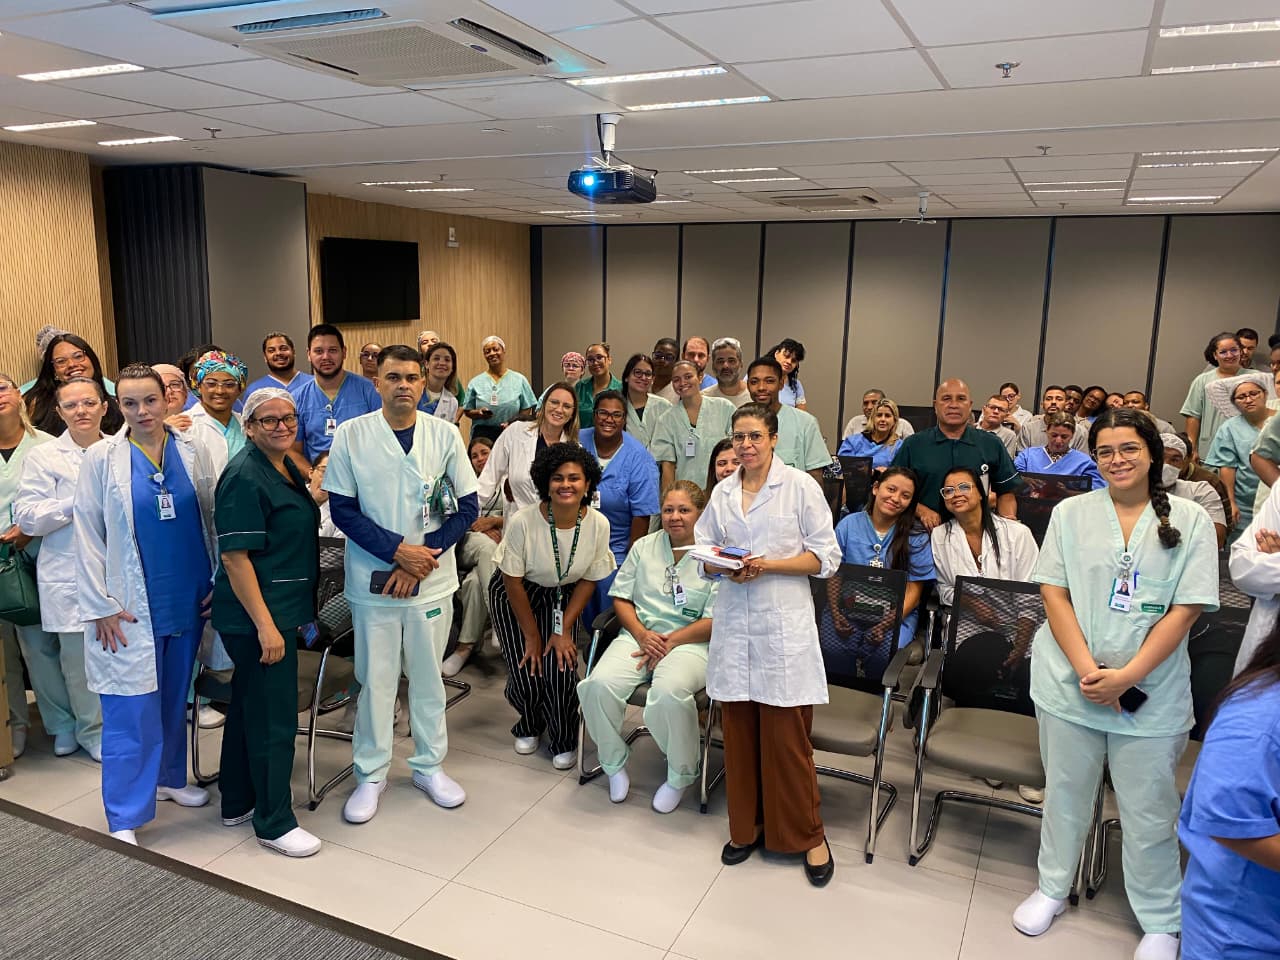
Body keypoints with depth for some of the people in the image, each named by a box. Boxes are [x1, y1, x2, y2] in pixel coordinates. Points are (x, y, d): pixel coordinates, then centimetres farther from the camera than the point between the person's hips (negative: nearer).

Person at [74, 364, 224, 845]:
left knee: (174, 697, 17)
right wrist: (100, 605, -6)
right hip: (131, 606, -3)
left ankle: (169, 777, 37)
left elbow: (213, 520, 6)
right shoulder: (102, 458, -5)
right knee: (131, 712, -2)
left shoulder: (193, 452, 2)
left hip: (188, 597, 3)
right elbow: (89, 535, -4)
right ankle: (124, 820, 9)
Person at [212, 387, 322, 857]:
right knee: (273, 718, 0)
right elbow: (235, 556, -22)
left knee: (248, 707, 20)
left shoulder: (287, 467, 10)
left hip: (280, 610, 10)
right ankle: (273, 822, 15)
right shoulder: (244, 476, -18)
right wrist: (265, 624, -23)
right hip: (256, 617, -10)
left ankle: (237, 801, 36)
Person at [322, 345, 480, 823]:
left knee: (428, 675, 13)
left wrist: (423, 557, -11)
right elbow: (342, 508, -5)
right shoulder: (350, 435, -5)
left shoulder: (444, 434, -2)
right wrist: (398, 550, -15)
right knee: (375, 678, 7)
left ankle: (429, 765, 30)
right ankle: (370, 774, 25)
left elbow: (466, 507, -1)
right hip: (372, 580, -1)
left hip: (432, 578, 1)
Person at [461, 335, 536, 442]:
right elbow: (467, 411, 12)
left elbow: (527, 410, 7)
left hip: (511, 433, 0)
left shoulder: (519, 380, 7)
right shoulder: (475, 382, 10)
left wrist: (512, 422, -10)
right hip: (482, 434, 0)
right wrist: (479, 413, -9)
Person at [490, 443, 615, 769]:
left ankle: (564, 742, 15)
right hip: (514, 595, -2)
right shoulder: (522, 522, -29)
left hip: (561, 595, 2)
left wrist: (564, 629, -8)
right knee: (527, 673, -10)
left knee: (562, 667, -13)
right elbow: (513, 581, -17)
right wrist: (532, 635, -10)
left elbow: (589, 580, -6)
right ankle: (529, 727, 26)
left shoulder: (598, 524, -19)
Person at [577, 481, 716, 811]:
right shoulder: (644, 547, 15)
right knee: (599, 684, -24)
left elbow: (715, 621, -7)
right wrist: (642, 634, -5)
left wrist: (670, 642, -14)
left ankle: (680, 775, -7)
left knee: (669, 691, -36)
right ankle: (615, 764, 2)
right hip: (638, 635, 4)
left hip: (690, 642, -4)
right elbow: (621, 598, 13)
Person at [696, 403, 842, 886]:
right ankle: (747, 827, 27)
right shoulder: (722, 492, 11)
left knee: (786, 735, -1)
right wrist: (722, 565, -8)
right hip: (733, 624, 4)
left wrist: (768, 565, -15)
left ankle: (807, 834, 18)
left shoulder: (800, 486, -3)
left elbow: (825, 557, -4)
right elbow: (704, 554, 15)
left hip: (784, 626, -4)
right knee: (738, 732, 10)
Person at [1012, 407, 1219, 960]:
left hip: (1151, 693, -1)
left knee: (1149, 811, 8)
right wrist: (1087, 669, -13)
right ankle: (1052, 888, 35)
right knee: (1065, 792, 15)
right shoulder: (1071, 513, 2)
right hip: (1070, 682, 1)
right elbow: (1053, 592, -2)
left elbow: (1186, 609, -7)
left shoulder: (1189, 521, -2)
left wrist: (1126, 676, -15)